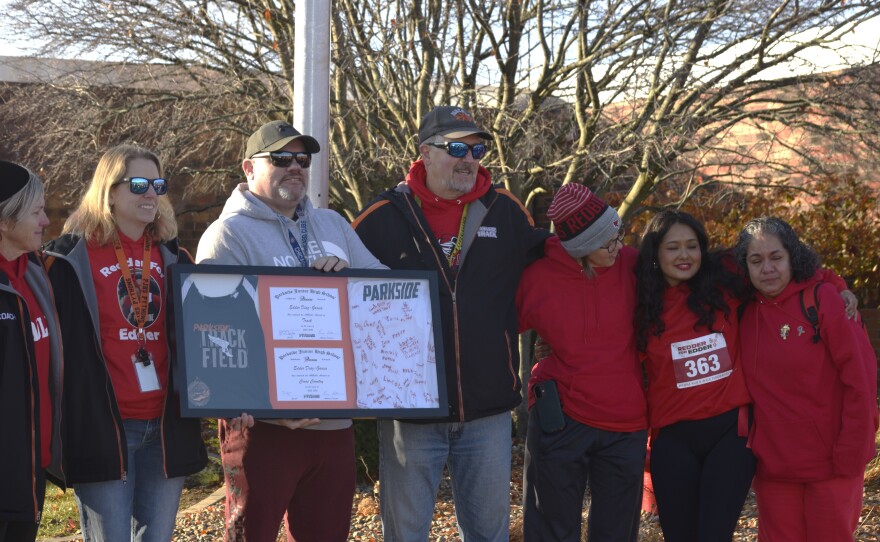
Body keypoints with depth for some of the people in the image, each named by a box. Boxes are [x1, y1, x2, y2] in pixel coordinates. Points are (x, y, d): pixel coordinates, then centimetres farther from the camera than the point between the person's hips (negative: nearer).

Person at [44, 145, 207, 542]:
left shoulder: (173, 259, 14)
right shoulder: (72, 258, -2)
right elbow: (59, 345, -4)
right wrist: (66, 425, -10)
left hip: (165, 426, 5)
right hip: (102, 426, -5)